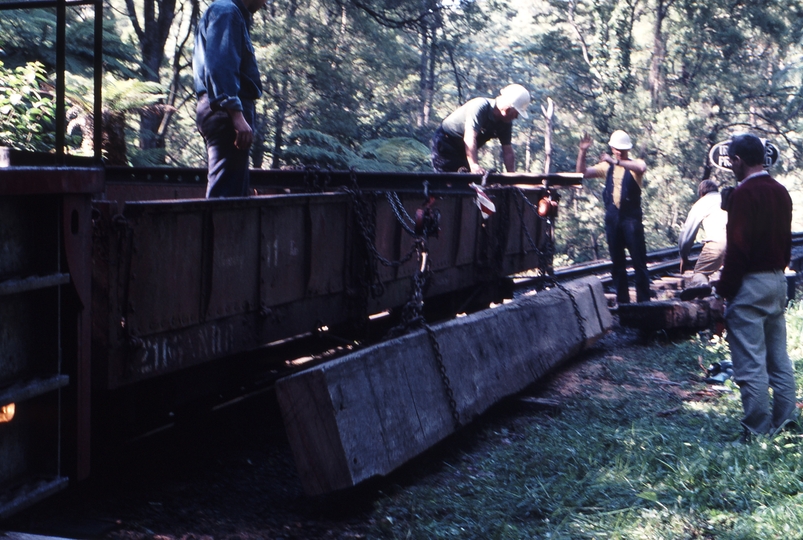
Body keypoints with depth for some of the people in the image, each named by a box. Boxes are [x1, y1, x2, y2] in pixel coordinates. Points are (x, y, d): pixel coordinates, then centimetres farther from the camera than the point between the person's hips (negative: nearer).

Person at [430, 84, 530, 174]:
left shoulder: (506, 123, -6)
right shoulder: (480, 106, -30)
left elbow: (508, 152, -5)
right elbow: (470, 137, -41)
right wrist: (474, 165, -52)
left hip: (461, 150, 8)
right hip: (445, 142, -8)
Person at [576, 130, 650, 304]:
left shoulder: (635, 164, 0)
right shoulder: (607, 167, 12)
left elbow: (641, 168, -25)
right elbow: (582, 173, 5)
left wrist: (616, 161, -34)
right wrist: (582, 152, -8)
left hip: (631, 218, -5)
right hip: (612, 218, 5)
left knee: (639, 261, -3)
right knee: (617, 263, 9)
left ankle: (643, 300, 0)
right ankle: (622, 300, 16)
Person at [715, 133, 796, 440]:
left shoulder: (744, 193, -15)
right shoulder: (781, 192, 11)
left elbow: (737, 248, -18)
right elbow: (786, 239, 16)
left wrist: (723, 290, -14)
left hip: (750, 284, -9)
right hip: (777, 281, 9)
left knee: (750, 364, -4)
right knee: (779, 358, 13)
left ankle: (758, 432, -1)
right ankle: (784, 423, 18)